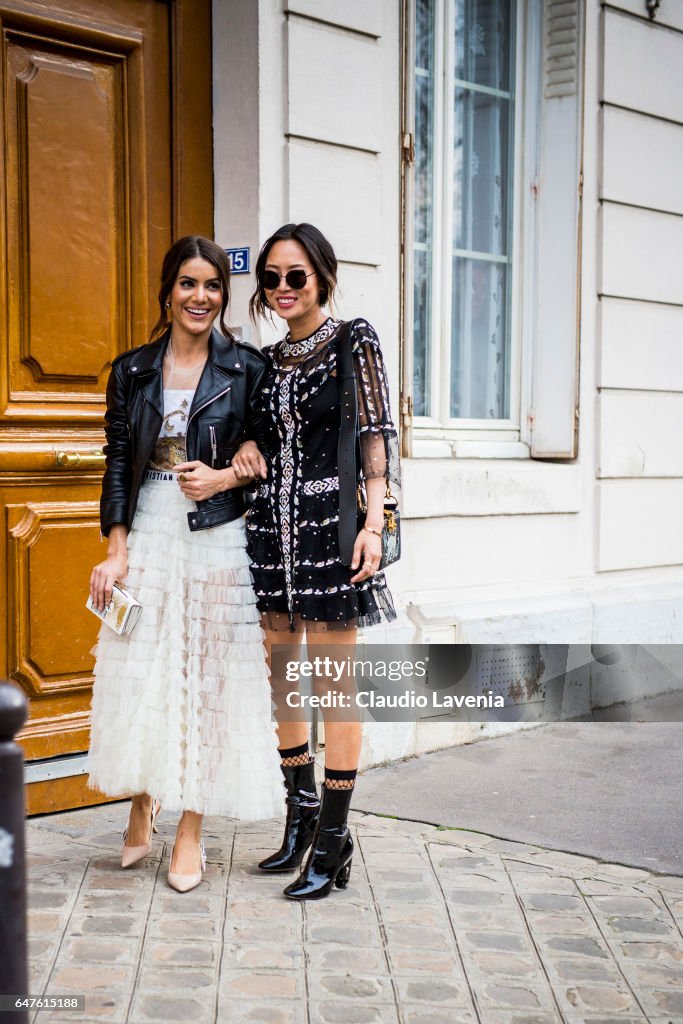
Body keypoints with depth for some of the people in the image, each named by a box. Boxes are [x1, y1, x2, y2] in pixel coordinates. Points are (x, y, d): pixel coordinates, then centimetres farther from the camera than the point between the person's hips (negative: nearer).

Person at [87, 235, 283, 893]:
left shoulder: (247, 368, 3)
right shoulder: (132, 371, 8)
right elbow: (117, 463, 6)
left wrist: (226, 476, -15)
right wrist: (116, 550, -3)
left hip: (218, 539, -1)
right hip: (148, 534, 2)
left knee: (206, 674, 1)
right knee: (138, 673, 1)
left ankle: (190, 831, 11)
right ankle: (140, 813, 21)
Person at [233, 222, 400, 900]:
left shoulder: (353, 341, -1)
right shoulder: (270, 359, 15)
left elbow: (376, 435, -7)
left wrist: (373, 523, -16)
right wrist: (247, 447, 0)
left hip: (331, 521, -6)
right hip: (273, 524, 7)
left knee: (334, 680, -3)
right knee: (280, 672, 11)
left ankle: (333, 839, 5)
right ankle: (301, 809, 26)